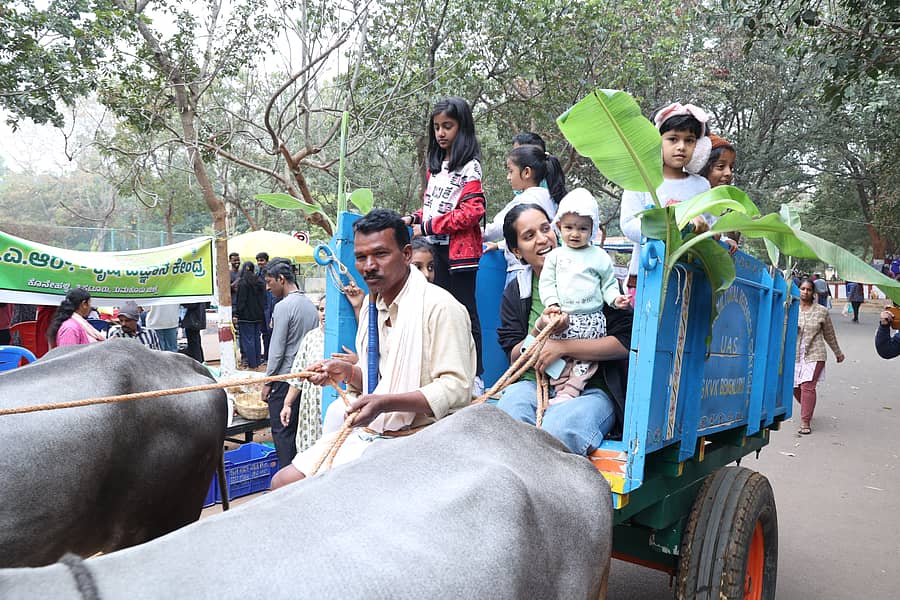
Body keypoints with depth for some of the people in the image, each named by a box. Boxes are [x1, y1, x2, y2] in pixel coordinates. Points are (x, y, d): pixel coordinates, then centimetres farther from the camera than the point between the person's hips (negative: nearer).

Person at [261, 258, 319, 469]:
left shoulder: (284, 306, -15)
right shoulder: (310, 305, 9)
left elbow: (277, 350, -15)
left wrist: (267, 382, -7)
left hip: (284, 377, -8)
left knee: (282, 430, 1)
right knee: (299, 428, 14)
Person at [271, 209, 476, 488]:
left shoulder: (440, 306, -15)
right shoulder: (371, 305, 13)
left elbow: (456, 389, -21)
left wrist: (385, 402, -29)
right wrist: (348, 373, 3)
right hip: (368, 432, 8)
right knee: (284, 482, 3)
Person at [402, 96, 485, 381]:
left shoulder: (469, 167, -7)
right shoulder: (436, 165, 17)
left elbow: (473, 211, -17)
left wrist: (429, 227, -16)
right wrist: (414, 218, 4)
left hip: (459, 249, -7)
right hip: (437, 250, 7)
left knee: (464, 314, -3)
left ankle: (474, 375, 5)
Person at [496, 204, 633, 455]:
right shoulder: (514, 292, 13)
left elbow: (625, 342, -4)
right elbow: (513, 355, 7)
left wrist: (563, 346, -14)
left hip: (592, 388, -2)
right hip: (534, 384, 3)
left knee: (558, 430, -36)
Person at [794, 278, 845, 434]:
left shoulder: (821, 311, 2)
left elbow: (829, 334, 13)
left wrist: (838, 353, 21)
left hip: (814, 355, -2)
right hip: (794, 355, 2)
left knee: (808, 387, -13)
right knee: (795, 387, 7)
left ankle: (805, 422, -7)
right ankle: (808, 410, 36)